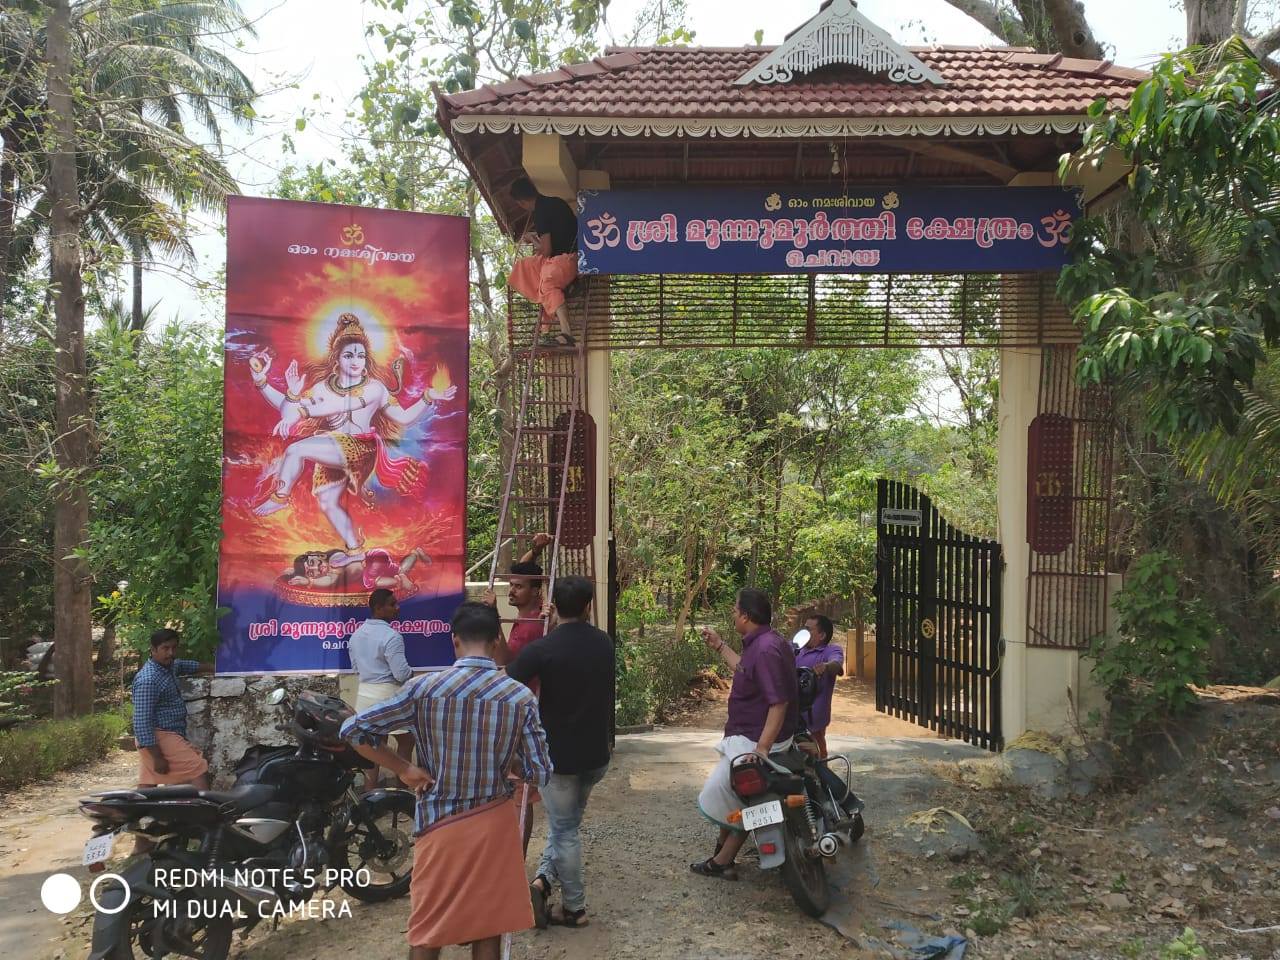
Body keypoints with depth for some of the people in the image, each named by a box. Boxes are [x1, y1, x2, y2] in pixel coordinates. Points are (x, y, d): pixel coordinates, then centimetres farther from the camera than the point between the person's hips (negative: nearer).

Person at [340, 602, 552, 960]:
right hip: (495, 824, 1)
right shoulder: (521, 697, -9)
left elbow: (352, 729, -9)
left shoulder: (424, 689, -11)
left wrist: (404, 769, -2)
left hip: (440, 824, -1)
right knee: (488, 931, 14)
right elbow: (539, 773, -6)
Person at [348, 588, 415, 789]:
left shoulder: (356, 634, 8)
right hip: (388, 693, -8)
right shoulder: (391, 636, -19)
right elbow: (402, 674, -20)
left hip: (364, 692, 8)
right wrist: (411, 672, 1)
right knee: (406, 741, 9)